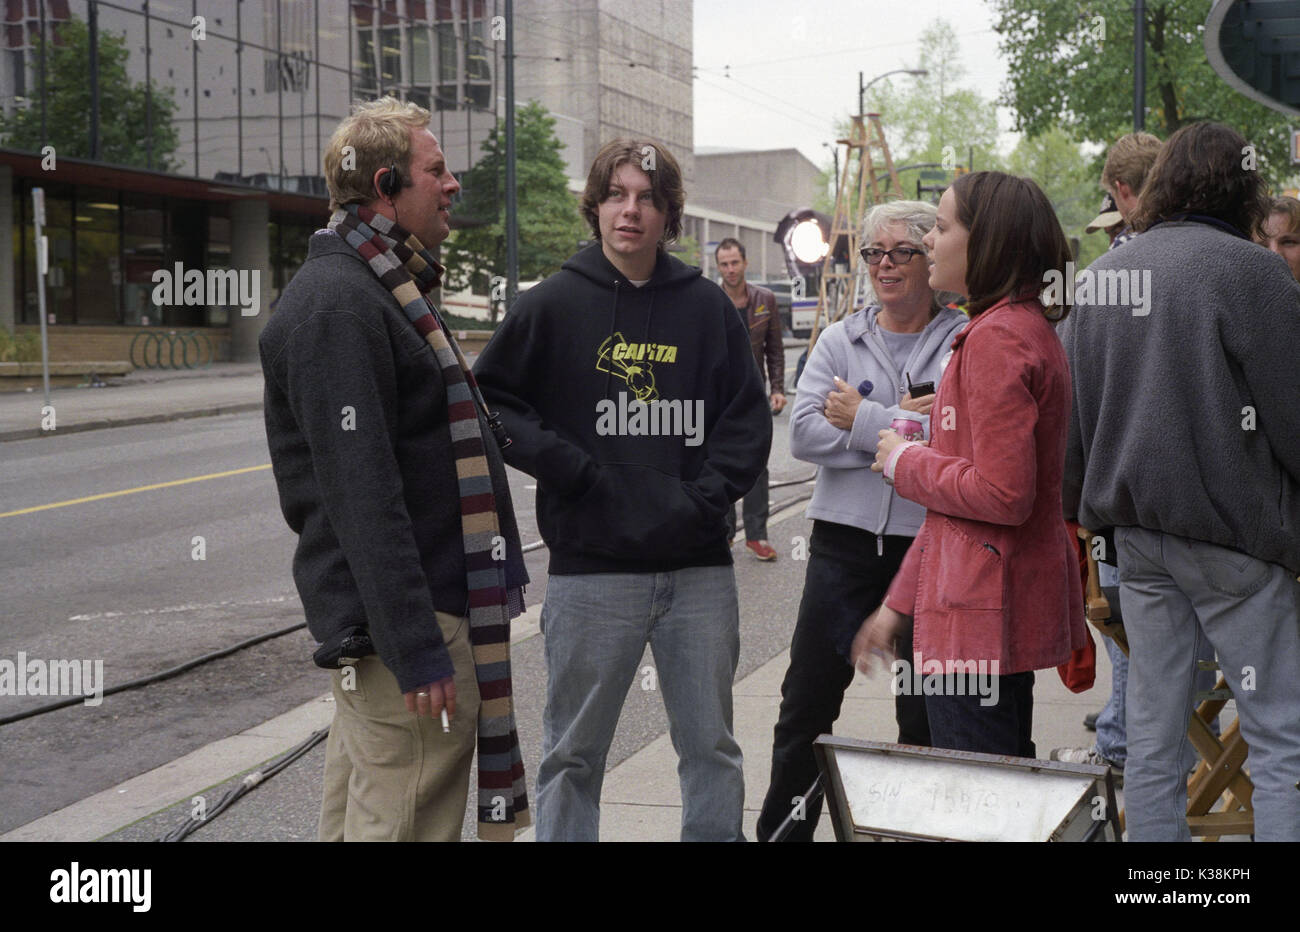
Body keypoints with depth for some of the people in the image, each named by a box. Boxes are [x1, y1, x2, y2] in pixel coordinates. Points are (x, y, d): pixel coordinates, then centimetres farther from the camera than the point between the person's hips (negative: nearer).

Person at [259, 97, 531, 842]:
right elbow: (362, 494, -24)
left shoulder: (382, 292, 18)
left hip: (434, 604, 11)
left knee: (358, 815, 17)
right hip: (400, 619, -11)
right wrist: (414, 646, -26)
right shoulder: (337, 303, -17)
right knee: (405, 821, -7)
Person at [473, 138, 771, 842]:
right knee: (573, 751, 7)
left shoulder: (708, 307, 6)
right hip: (590, 567, -2)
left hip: (698, 566, 2)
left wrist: (704, 498, -7)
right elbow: (491, 402, 1)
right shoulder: (553, 305, 0)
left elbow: (748, 420, 8)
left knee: (712, 747, 13)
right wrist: (576, 472, -9)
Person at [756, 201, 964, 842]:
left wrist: (864, 420, -14)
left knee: (925, 714, 10)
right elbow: (804, 433, -7)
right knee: (808, 699, 8)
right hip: (845, 541, 3)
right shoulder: (840, 340, 7)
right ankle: (783, 826, 21)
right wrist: (902, 428, -14)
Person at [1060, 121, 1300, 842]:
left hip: (1137, 533, 6)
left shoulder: (1097, 277, 8)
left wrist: (1083, 509, 21)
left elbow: (1067, 414, 13)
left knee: (1152, 735, 12)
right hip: (1233, 537, -6)